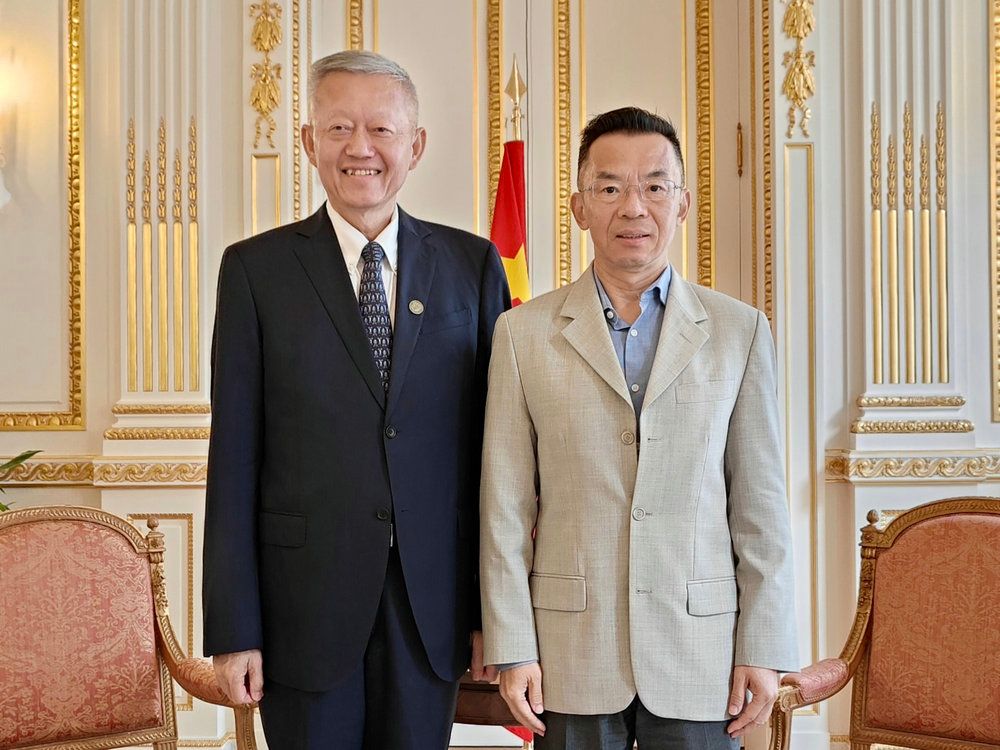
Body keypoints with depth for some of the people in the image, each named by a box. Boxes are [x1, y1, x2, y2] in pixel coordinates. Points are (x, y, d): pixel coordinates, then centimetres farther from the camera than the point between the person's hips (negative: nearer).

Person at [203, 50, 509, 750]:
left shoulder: (474, 265, 4)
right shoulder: (256, 269, 0)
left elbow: (497, 443, 4)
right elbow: (235, 457, -3)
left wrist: (495, 605, 2)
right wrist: (234, 630, -6)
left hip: (432, 605, 1)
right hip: (305, 604, -1)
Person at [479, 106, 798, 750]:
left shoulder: (739, 331, 3)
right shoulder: (524, 333, 2)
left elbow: (761, 505, 2)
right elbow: (505, 506, 0)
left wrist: (764, 650, -1)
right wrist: (511, 649, -3)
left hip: (701, 651, 1)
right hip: (570, 653, 0)